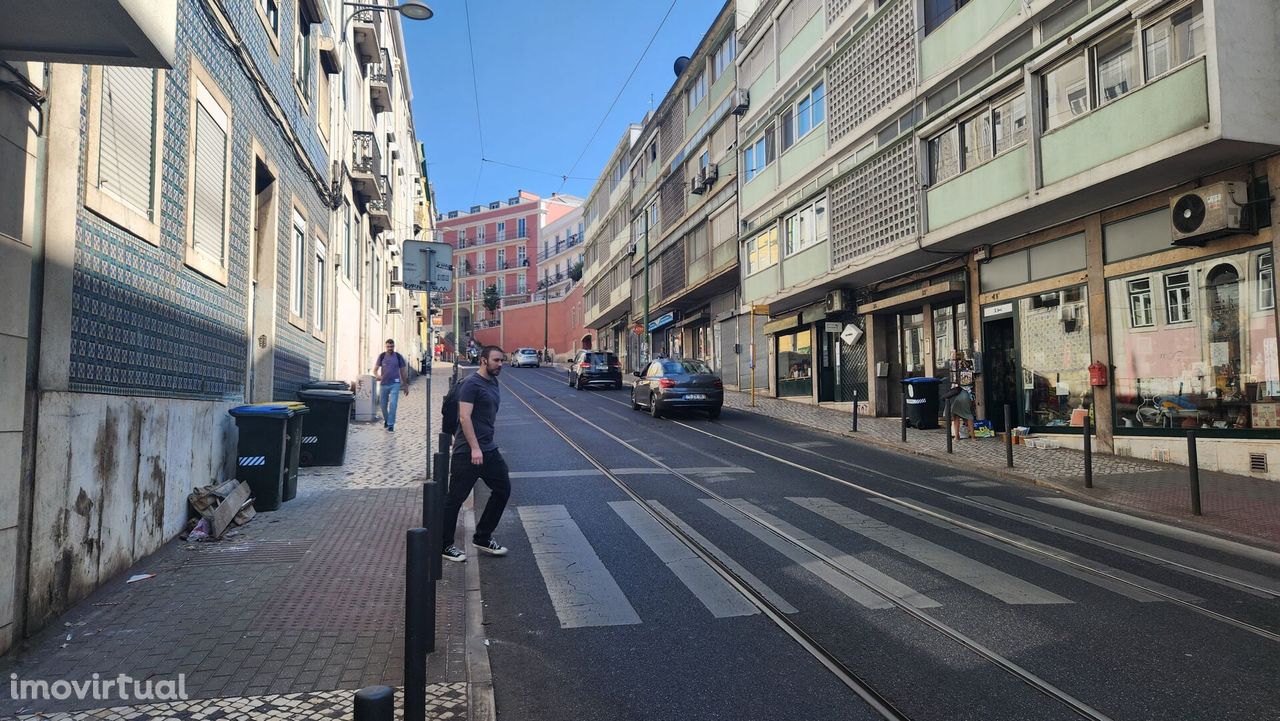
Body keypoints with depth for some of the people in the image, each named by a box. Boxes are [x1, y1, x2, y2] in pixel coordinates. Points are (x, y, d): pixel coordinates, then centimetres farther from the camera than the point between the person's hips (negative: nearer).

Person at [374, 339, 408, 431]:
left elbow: (403, 372, 6)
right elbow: (375, 369, 4)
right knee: (383, 405, 11)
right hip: (383, 384, 2)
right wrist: (377, 375, -20)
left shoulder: (398, 357, -1)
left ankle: (391, 424, -7)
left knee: (393, 404, -12)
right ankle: (386, 420, 36)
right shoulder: (382, 356, 1)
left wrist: (405, 386, 7)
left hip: (395, 384, -2)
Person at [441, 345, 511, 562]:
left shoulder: (493, 382, 14)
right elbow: (464, 417, -20)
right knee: (456, 498, 1)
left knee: (502, 489, 10)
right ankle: (445, 546, 13)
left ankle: (482, 538, 22)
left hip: (489, 449, 9)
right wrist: (475, 448, -25)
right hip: (468, 452, -9)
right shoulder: (471, 384, -13)